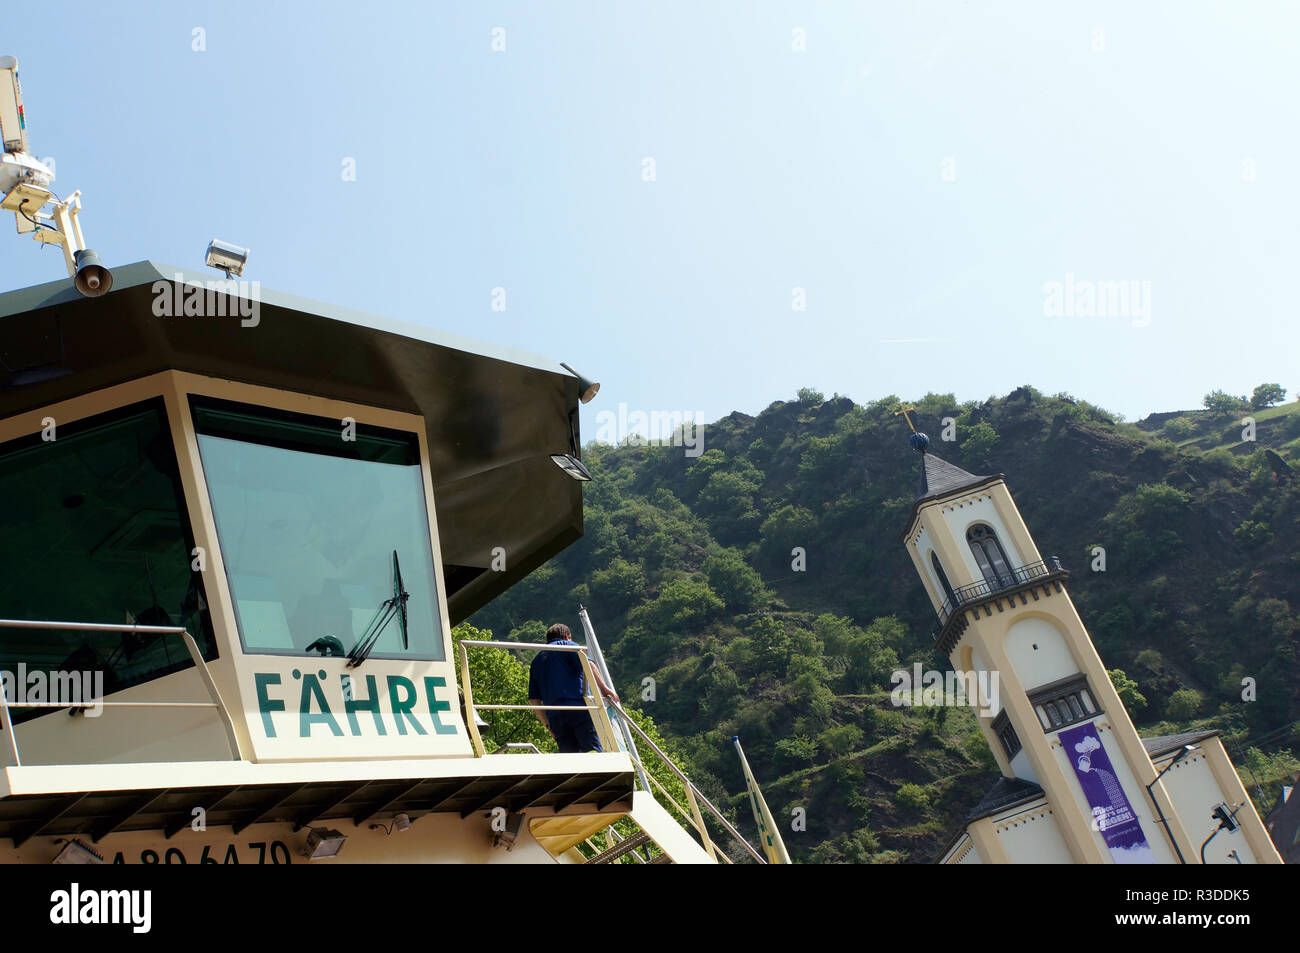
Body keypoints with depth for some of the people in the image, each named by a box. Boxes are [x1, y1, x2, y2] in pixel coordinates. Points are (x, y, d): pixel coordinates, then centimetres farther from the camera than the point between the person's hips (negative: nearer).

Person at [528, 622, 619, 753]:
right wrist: (603, 687, -3)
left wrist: (548, 725, 22)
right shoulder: (567, 645, 14)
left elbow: (534, 700, 20)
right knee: (592, 751, -9)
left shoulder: (536, 661, 27)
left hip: (554, 716, 5)